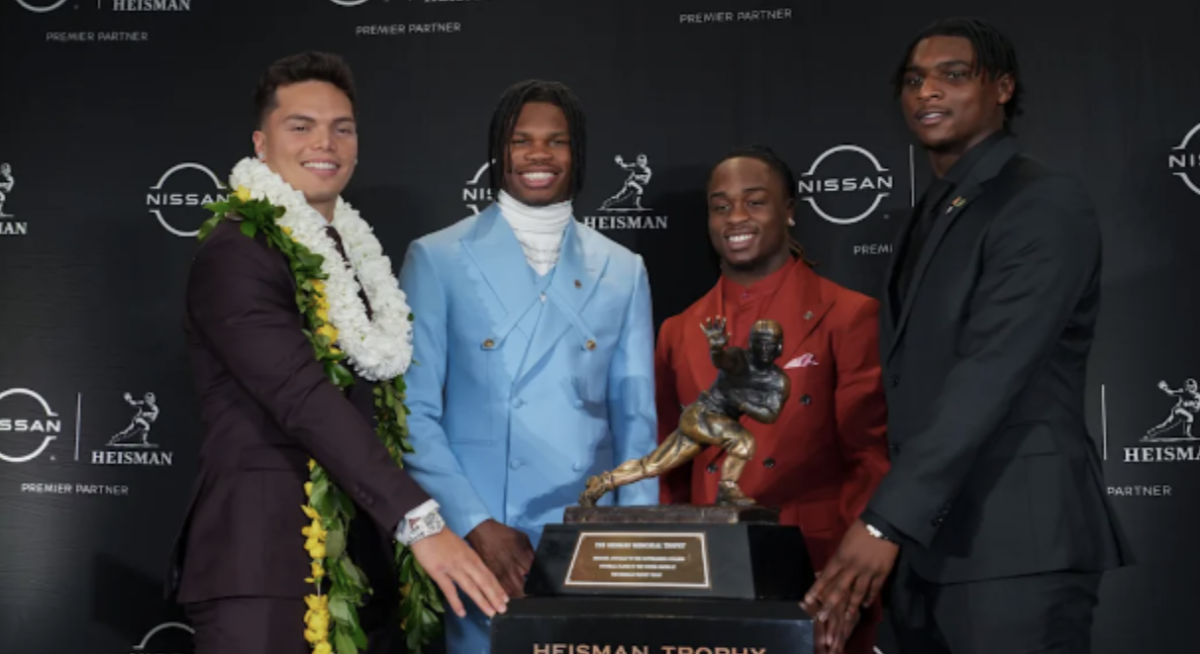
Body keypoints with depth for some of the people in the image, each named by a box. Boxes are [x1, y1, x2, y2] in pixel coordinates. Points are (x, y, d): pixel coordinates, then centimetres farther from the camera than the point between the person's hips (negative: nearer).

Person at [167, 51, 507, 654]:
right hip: (264, 564, -8)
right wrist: (420, 521, -27)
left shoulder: (353, 251, 17)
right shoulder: (235, 255, -10)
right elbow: (305, 400, -21)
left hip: (359, 558, 8)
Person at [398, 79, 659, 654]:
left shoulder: (623, 271, 8)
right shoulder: (437, 259, 0)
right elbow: (414, 412, -3)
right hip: (478, 544, -2)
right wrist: (477, 527, -12)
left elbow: (636, 417, 8)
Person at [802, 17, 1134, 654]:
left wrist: (885, 521, -24)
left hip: (1014, 542, -7)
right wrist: (892, 520, 7)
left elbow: (990, 377, -19)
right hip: (925, 540, 7)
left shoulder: (1046, 203, -9)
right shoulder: (930, 216, 17)